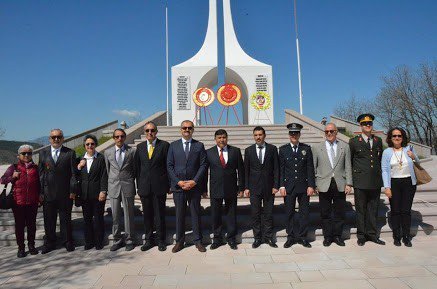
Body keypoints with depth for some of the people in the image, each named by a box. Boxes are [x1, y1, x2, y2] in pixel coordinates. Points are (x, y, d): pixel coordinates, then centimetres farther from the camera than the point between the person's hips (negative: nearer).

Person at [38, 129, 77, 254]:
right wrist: (40, 192, 0)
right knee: (49, 219, 11)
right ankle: (50, 242, 28)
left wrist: (73, 191, -8)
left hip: (65, 194, -2)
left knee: (65, 219, 9)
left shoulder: (70, 153, -1)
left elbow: (73, 173, -3)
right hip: (48, 194, 2)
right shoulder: (43, 153, 6)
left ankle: (68, 242, 24)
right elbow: (40, 173, 5)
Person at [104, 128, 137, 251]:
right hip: (113, 187, 2)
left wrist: (130, 182, 6)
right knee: (115, 215, 8)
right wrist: (110, 184, 11)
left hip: (128, 186, -2)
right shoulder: (107, 152, 7)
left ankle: (129, 240, 17)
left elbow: (135, 169, 6)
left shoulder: (132, 151, 1)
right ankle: (117, 240, 21)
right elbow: (107, 170, 13)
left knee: (129, 214, 5)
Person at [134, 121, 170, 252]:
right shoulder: (140, 147, 9)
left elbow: (169, 166, -2)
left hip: (159, 187, -3)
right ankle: (148, 240, 25)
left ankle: (161, 240, 20)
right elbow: (137, 167, 10)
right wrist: (139, 185, 6)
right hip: (144, 187, 3)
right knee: (147, 215, 11)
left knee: (160, 214, 5)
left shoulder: (164, 145, -2)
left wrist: (169, 185, -4)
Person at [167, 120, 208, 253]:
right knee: (179, 214, 9)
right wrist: (179, 182, -9)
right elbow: (169, 166, 2)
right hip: (178, 186, 1)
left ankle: (198, 240, 21)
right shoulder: (173, 145, 6)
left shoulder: (199, 145, 4)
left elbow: (203, 165, -1)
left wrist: (194, 181, -11)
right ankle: (179, 241, 22)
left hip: (194, 186, 0)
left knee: (196, 213, 8)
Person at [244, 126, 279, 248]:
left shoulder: (272, 149, 2)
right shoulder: (248, 150, 4)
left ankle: (268, 237, 20)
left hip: (269, 186, 0)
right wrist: (246, 187, 0)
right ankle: (257, 238, 17)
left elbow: (276, 168, 2)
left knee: (268, 213, 7)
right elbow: (246, 170, 4)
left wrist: (276, 185, -4)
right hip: (254, 187, 0)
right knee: (255, 214, 5)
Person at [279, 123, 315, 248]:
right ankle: (291, 237, 18)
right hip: (289, 186, 0)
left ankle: (302, 237, 19)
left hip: (303, 186, 1)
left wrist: (311, 185, -4)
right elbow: (281, 169, 2)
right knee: (289, 213, 6)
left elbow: (310, 168, 3)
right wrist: (281, 186, -5)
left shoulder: (306, 148, 5)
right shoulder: (283, 149, 4)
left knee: (304, 212, 6)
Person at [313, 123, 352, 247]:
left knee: (339, 213, 8)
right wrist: (313, 184, 0)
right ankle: (327, 236, 20)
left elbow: (348, 167, 5)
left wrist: (348, 183, -2)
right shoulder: (317, 148, 5)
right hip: (324, 185, -1)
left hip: (340, 185, 1)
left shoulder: (345, 147, 7)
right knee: (325, 213, 6)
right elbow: (313, 168, 5)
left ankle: (337, 236, 24)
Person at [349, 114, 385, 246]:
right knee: (361, 210, 5)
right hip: (360, 182, -3)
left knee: (373, 210, 11)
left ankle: (372, 234, 23)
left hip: (376, 182, 4)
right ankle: (361, 235, 16)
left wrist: (379, 175, 13)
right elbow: (349, 161, 4)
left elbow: (380, 159, 18)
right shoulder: (354, 141, -1)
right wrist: (350, 179, 3)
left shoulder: (378, 141, 11)